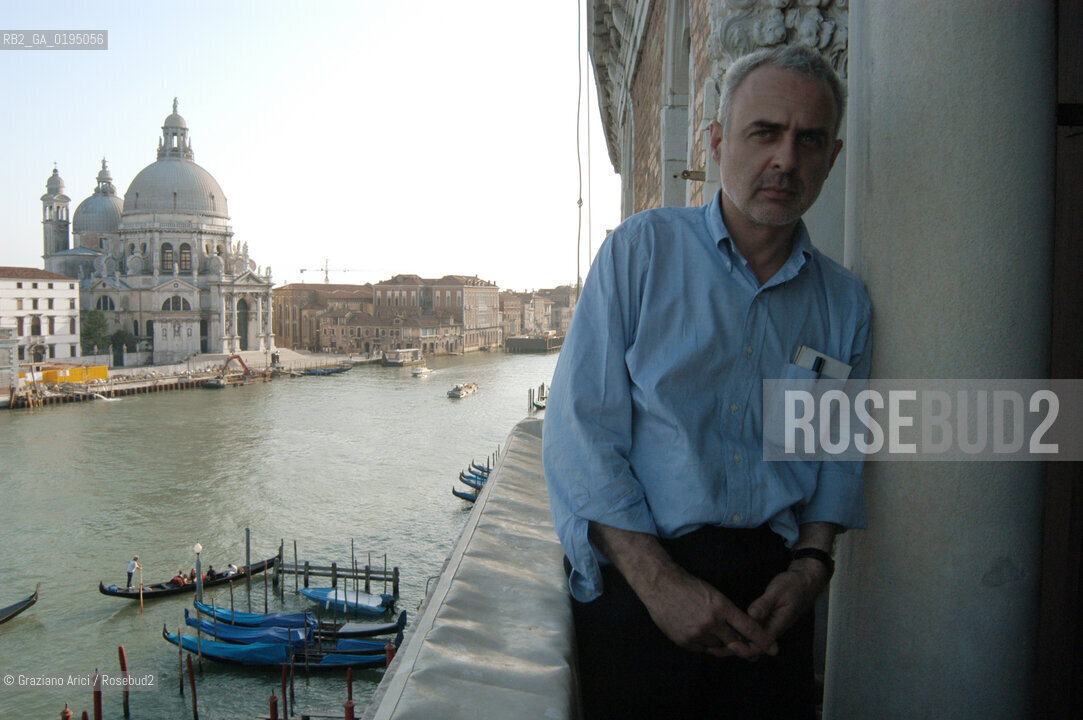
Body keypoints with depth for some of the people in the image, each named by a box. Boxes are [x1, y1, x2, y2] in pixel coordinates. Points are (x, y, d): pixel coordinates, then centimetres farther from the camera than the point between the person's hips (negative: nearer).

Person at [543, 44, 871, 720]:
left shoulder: (846, 301, 7)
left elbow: (842, 454, 13)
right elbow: (579, 431, -11)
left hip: (770, 593, 3)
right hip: (636, 582, -2)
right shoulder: (640, 250, -4)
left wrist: (812, 560, -5)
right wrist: (660, 583, -16)